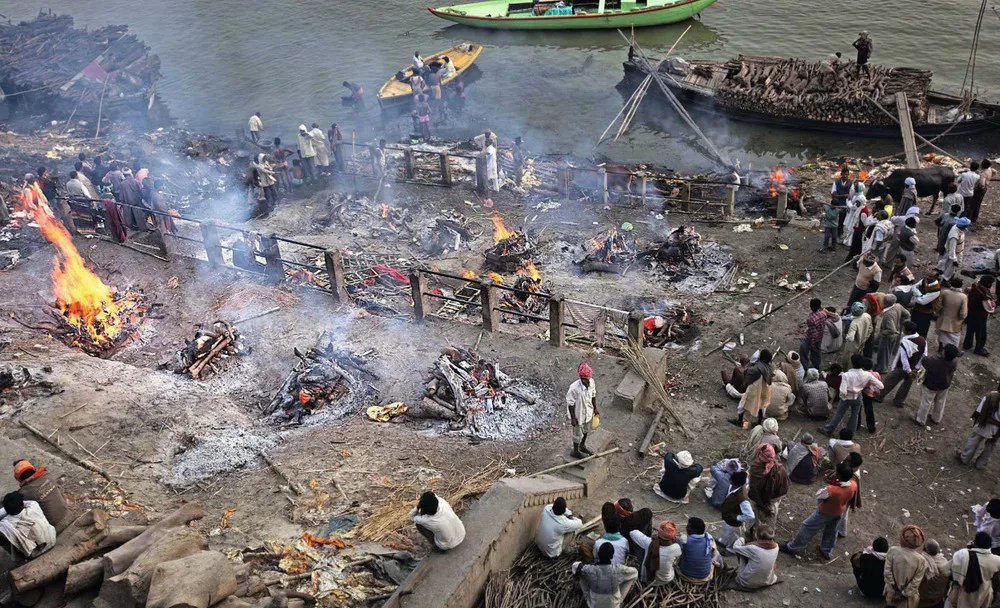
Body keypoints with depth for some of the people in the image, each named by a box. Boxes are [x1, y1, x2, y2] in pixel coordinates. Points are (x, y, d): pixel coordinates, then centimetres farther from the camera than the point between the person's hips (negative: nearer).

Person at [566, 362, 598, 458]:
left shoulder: (591, 382, -18)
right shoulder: (574, 388, -36)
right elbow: (570, 403, -23)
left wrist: (595, 408, 11)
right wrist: (573, 418, -18)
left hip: (588, 412, 6)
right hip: (579, 415, -6)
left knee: (586, 430, 30)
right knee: (578, 434, 18)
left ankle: (582, 446, 56)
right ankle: (576, 451, 43)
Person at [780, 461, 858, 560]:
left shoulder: (831, 490, -43)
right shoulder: (854, 485, -26)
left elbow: (818, 495, -22)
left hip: (825, 512, -5)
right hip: (840, 512, 5)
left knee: (807, 528, 14)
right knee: (831, 531, 28)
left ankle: (793, 548, 30)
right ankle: (827, 551, 49)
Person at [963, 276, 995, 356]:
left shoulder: (974, 288, -12)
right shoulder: (985, 296, -33)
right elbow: (989, 309, -24)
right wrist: (993, 303, -7)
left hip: (970, 313, 7)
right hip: (980, 317, -7)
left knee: (970, 330, 26)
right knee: (981, 333, 15)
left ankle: (967, 344, 44)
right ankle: (979, 349, 31)